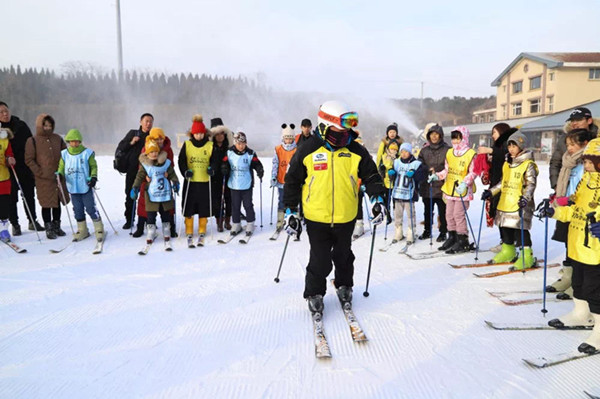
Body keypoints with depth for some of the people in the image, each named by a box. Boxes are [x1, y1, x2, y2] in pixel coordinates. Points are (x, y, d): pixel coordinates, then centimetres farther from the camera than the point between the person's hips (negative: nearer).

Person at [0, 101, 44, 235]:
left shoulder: (21, 125, 4)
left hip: (25, 167, 2)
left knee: (29, 196, 10)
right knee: (12, 198, 3)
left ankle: (33, 222, 22)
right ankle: (15, 225, 14)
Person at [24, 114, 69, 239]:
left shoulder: (57, 138, 7)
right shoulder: (32, 141, -3)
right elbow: (29, 160, -4)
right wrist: (41, 173, -12)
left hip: (59, 177, 4)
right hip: (44, 179, -4)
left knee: (57, 202, 12)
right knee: (47, 204, 1)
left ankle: (57, 226, 26)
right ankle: (49, 229, 13)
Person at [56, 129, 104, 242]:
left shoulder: (87, 153, -5)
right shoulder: (64, 154, 4)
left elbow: (93, 166, -1)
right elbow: (62, 167, 10)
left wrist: (93, 177, -16)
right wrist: (60, 174, -11)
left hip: (86, 187, -4)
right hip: (73, 188, 4)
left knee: (90, 208, -2)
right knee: (78, 210, 12)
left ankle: (99, 229, 9)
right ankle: (82, 230, 23)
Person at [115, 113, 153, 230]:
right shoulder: (133, 133, 8)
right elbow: (120, 148, 8)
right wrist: (131, 143, -7)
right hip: (132, 171, 1)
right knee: (130, 195, 8)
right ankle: (129, 220, 20)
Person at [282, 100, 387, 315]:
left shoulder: (356, 151, -2)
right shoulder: (307, 151, -7)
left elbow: (371, 176, 7)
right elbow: (292, 181, 0)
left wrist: (377, 198, -7)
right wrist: (291, 211, -1)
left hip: (346, 218, 3)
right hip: (316, 219, -2)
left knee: (343, 257, 20)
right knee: (320, 261, 4)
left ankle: (344, 287, 44)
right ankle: (314, 294, 27)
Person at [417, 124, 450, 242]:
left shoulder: (447, 149, -6)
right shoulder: (424, 150, 9)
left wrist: (436, 170, -15)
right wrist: (428, 172, -10)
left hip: (441, 185, -5)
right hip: (426, 185, 5)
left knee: (442, 211, 5)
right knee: (427, 210, 16)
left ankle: (443, 232, 18)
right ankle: (427, 230, 30)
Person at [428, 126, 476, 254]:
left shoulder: (470, 154, -8)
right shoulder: (449, 152, 11)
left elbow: (472, 173, -10)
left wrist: (465, 183, -23)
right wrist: (436, 176, 2)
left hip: (463, 190, -7)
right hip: (450, 189, 7)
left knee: (459, 214, -6)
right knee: (449, 214, 12)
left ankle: (463, 241, 6)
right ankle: (452, 237, 26)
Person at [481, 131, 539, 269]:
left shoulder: (528, 165, -7)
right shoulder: (507, 163, 15)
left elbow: (531, 184, -14)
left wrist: (525, 198, -29)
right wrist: (491, 192, 18)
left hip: (520, 205, -7)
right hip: (504, 203, 8)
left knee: (521, 230, -8)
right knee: (505, 229, 14)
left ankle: (527, 257, 1)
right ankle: (508, 252, 30)